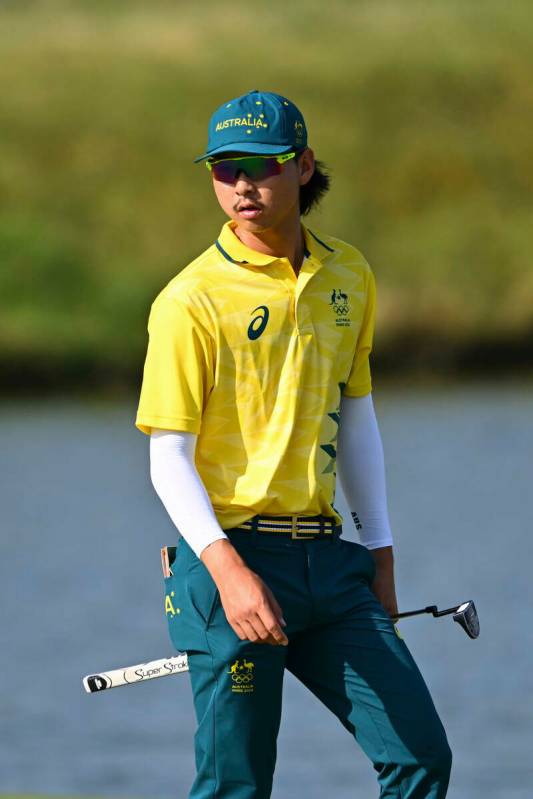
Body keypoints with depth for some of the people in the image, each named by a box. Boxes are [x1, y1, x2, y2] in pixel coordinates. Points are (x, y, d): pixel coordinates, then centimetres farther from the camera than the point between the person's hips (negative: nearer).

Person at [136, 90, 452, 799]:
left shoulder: (349, 276, 11)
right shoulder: (193, 301, -8)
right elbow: (170, 458, -10)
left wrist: (379, 555, 19)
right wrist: (229, 570, -22)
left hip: (327, 560, 6)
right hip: (232, 558, -5)